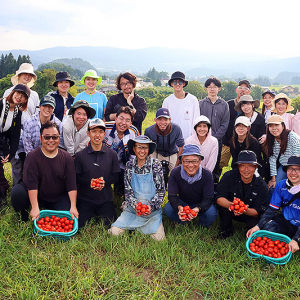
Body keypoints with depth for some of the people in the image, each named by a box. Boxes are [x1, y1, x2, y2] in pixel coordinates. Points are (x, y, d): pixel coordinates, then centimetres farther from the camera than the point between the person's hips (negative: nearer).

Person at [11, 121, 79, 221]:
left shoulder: (66, 157, -3)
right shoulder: (32, 156, -10)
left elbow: (71, 184, -8)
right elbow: (31, 183, -18)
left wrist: (73, 207, -17)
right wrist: (35, 208, -27)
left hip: (59, 199, 1)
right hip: (37, 197, -1)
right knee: (17, 191, -27)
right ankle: (24, 215, 3)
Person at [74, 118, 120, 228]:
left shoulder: (112, 154, 2)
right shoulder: (80, 155, -2)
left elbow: (115, 177, 4)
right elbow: (76, 177, -2)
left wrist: (104, 181, -17)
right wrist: (89, 182, -20)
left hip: (105, 199, 1)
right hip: (85, 198, -1)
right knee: (80, 225, -11)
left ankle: (99, 213, 19)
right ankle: (92, 213, 18)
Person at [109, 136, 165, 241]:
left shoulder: (156, 164, -4)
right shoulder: (130, 165, 1)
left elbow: (161, 190, -3)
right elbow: (128, 191, 1)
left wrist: (151, 206, -19)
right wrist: (135, 205, -18)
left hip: (152, 209, -1)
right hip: (133, 208, 1)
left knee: (158, 238, -17)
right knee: (115, 232, -14)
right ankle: (136, 227, 16)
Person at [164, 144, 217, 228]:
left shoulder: (207, 175, -22)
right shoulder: (175, 173, -20)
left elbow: (208, 198, -23)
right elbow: (172, 195, -21)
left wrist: (197, 209, -45)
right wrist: (179, 207, -45)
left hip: (201, 204, -1)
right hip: (182, 203, 1)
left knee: (211, 213, -31)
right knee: (168, 210, -27)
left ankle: (202, 227, 4)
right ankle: (182, 226, 4)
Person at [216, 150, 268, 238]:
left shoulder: (261, 185, -17)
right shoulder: (229, 176, -18)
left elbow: (258, 211, -19)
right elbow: (219, 198, -25)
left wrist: (245, 210, -42)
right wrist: (231, 205, -47)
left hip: (250, 214, 0)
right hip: (230, 212, 0)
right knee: (223, 204, -31)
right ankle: (226, 229, -4)